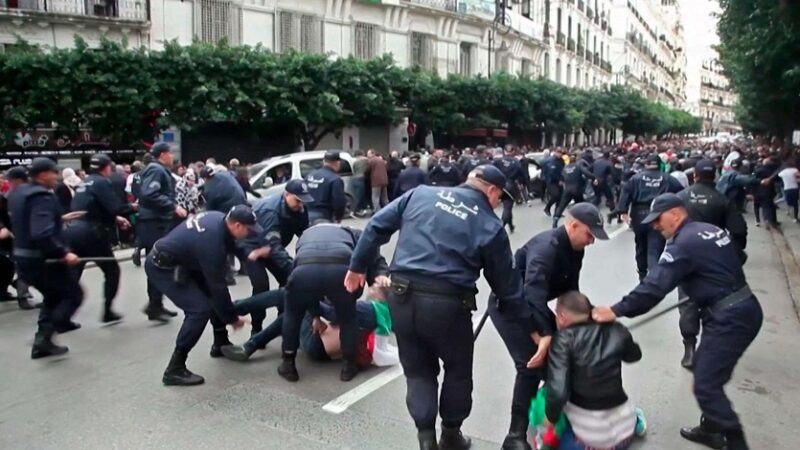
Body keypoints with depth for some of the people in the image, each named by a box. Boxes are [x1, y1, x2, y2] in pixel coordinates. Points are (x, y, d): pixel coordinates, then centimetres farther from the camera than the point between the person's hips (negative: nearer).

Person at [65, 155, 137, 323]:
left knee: (72, 275, 9)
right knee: (112, 270, 9)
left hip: (74, 232, 8)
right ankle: (107, 311, 9)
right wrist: (133, 207, 0)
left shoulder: (84, 183, 19)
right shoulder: (101, 182, -7)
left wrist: (115, 219, 23)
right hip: (91, 234, -8)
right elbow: (115, 207, -16)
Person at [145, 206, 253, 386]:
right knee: (200, 309, -18)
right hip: (162, 267, -10)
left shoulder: (219, 219, -10)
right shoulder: (211, 241, -33)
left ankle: (220, 344, 29)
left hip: (181, 260, 10)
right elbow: (217, 285, -23)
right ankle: (175, 369, -9)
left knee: (213, 294, 14)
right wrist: (232, 318, -13)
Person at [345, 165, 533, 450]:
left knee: (417, 369, 21)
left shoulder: (421, 194, 9)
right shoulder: (490, 226, 2)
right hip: (448, 303, -3)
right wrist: (530, 326, 17)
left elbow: (377, 227, 9)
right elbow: (507, 286, 6)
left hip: (402, 296, 3)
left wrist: (358, 266, 18)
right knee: (458, 369, 23)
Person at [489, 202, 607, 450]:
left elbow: (570, 289, 8)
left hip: (532, 304, 10)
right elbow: (533, 291, -43)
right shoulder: (546, 246, -30)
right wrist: (545, 333, -49)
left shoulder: (574, 249, 1)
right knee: (531, 364, -17)